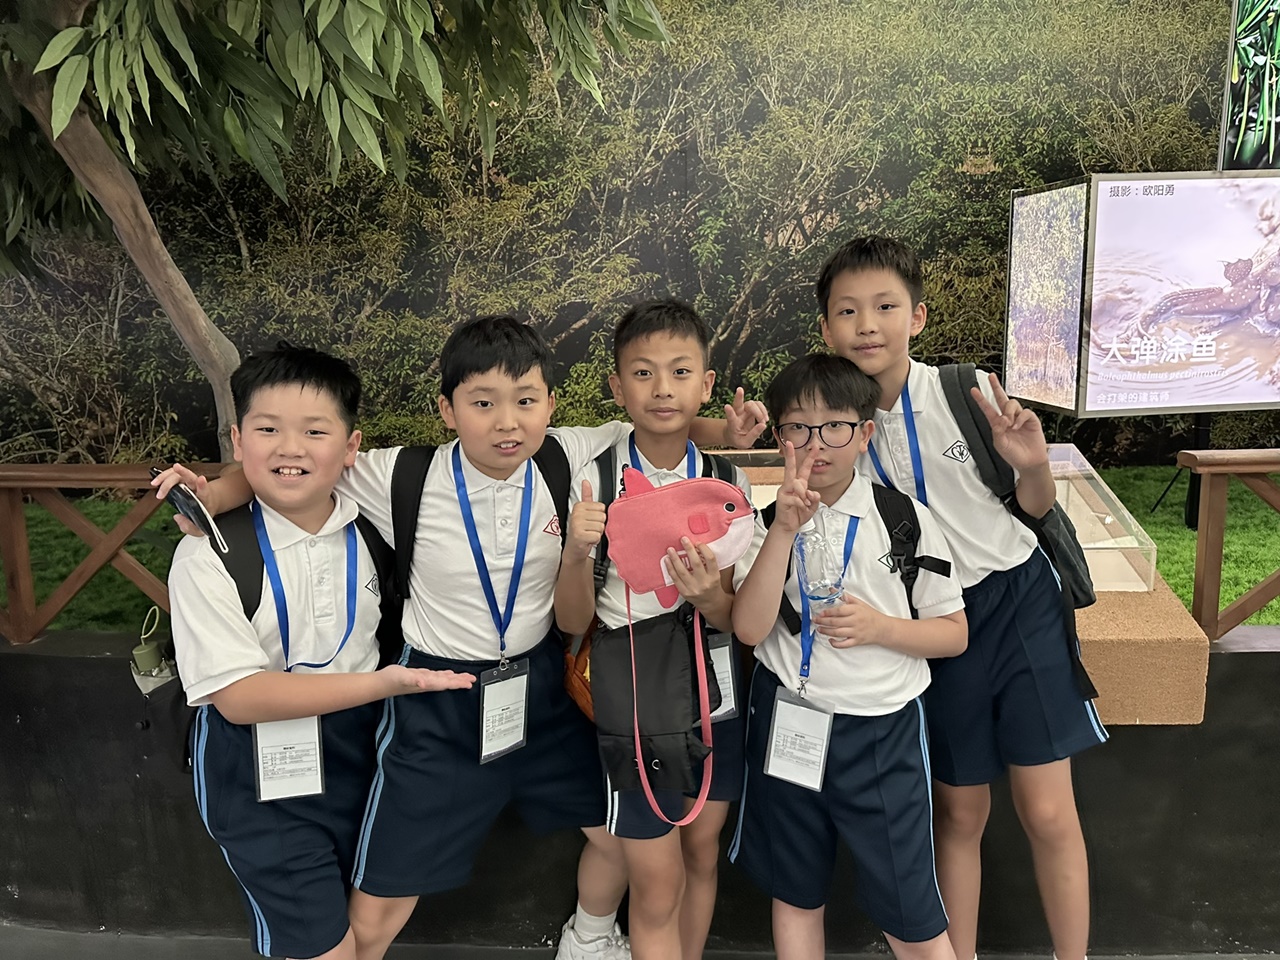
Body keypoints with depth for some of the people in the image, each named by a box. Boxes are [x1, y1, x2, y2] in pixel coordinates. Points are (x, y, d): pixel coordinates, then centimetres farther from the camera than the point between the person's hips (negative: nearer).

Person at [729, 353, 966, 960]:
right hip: (788, 725, 2)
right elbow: (749, 628, -17)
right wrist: (785, 529, -24)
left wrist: (879, 626, -17)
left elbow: (954, 634, 1)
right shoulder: (768, 522, -3)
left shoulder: (906, 520, -5)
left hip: (882, 732, -1)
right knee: (794, 894, 19)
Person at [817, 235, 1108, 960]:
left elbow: (1037, 507, 1)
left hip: (1018, 600, -1)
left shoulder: (968, 392, -13)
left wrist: (1033, 466, -21)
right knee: (960, 812, 13)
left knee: (1048, 813, 0)